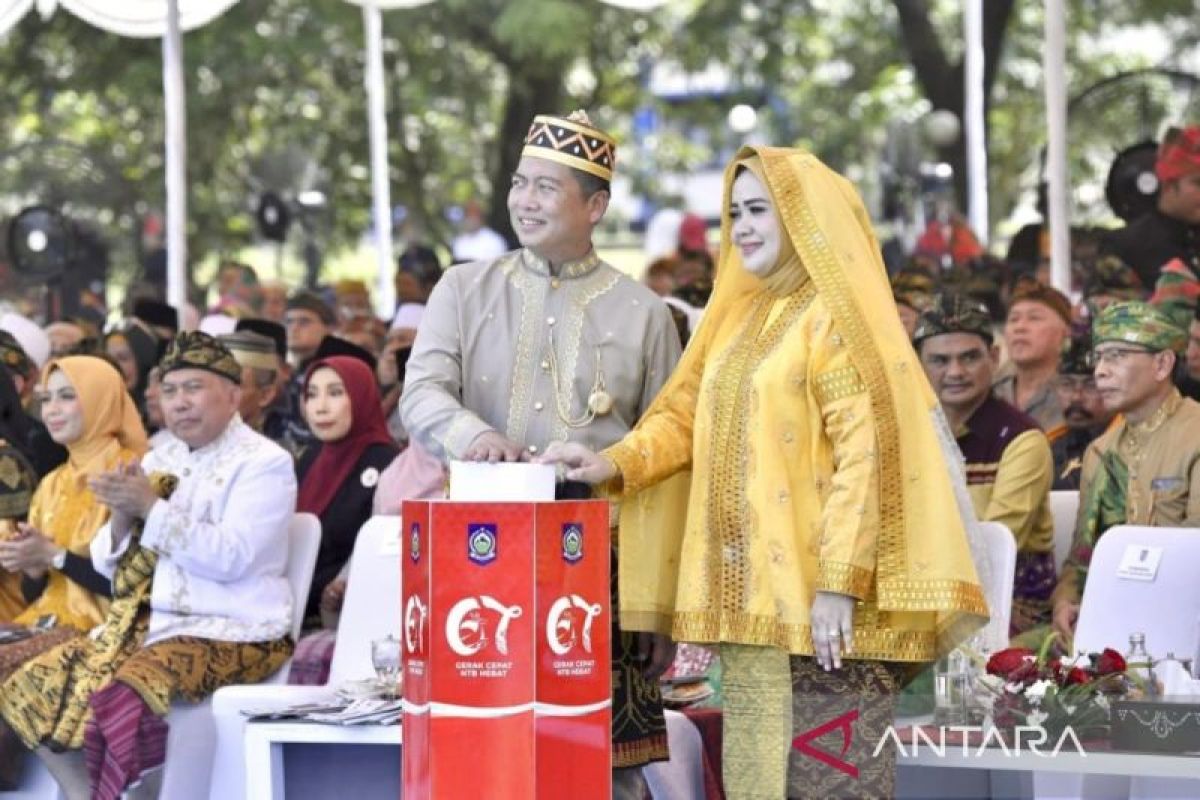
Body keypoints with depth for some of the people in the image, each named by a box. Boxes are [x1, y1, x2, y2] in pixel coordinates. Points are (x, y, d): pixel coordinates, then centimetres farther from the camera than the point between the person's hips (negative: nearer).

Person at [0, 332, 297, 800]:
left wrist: (152, 508, -20)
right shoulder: (159, 461, 16)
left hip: (230, 634, -8)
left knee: (123, 698, -33)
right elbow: (108, 563, 15)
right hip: (144, 624, 8)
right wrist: (123, 518, -7)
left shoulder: (263, 463, -5)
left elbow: (230, 557, -20)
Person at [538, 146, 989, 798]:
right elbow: (686, 415, 17)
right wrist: (614, 464, -2)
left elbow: (863, 449, -15)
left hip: (816, 591, -8)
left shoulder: (835, 315, -8)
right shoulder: (742, 316, 16)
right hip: (748, 589, 8)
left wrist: (839, 581, -21)